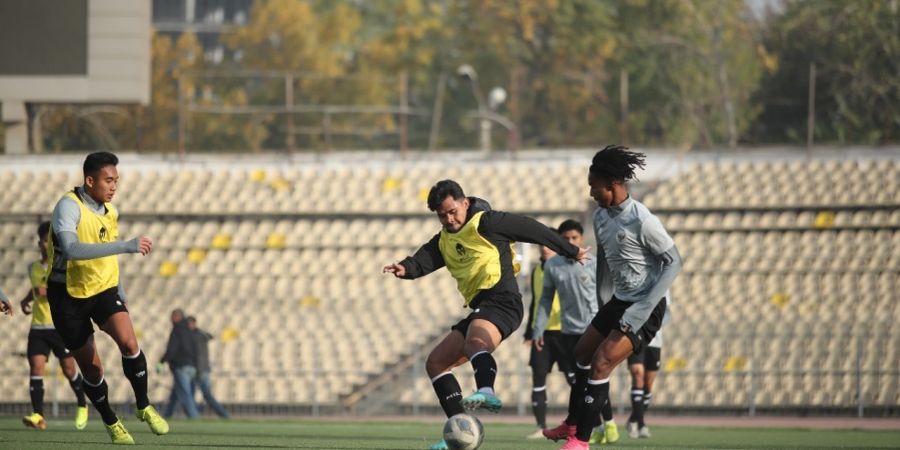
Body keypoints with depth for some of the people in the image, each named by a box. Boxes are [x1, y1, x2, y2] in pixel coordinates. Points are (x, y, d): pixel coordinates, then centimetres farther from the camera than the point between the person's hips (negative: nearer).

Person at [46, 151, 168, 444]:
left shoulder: (110, 212, 3)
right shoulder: (68, 207, -20)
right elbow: (71, 249, -38)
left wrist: (121, 296, 24)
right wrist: (126, 246, -42)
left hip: (103, 289, 4)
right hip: (68, 295, -4)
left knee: (128, 341, -21)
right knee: (90, 368, 2)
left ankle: (144, 407, -3)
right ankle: (111, 423, 24)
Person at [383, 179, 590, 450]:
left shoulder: (484, 223, 0)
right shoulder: (444, 240, 22)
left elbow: (531, 230, 3)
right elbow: (424, 259, 4)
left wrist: (570, 252, 7)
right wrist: (405, 269, -20)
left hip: (501, 300, -9)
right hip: (480, 309, 9)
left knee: (475, 341, -40)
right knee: (435, 363, 11)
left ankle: (487, 392, -68)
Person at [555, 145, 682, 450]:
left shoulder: (642, 221, -23)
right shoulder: (601, 216, 2)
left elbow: (673, 262, -20)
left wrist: (643, 308, -24)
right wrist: (601, 298, 22)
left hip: (645, 308, -9)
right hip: (619, 301, 9)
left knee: (601, 364, -15)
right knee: (582, 353, 18)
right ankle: (573, 424, 36)